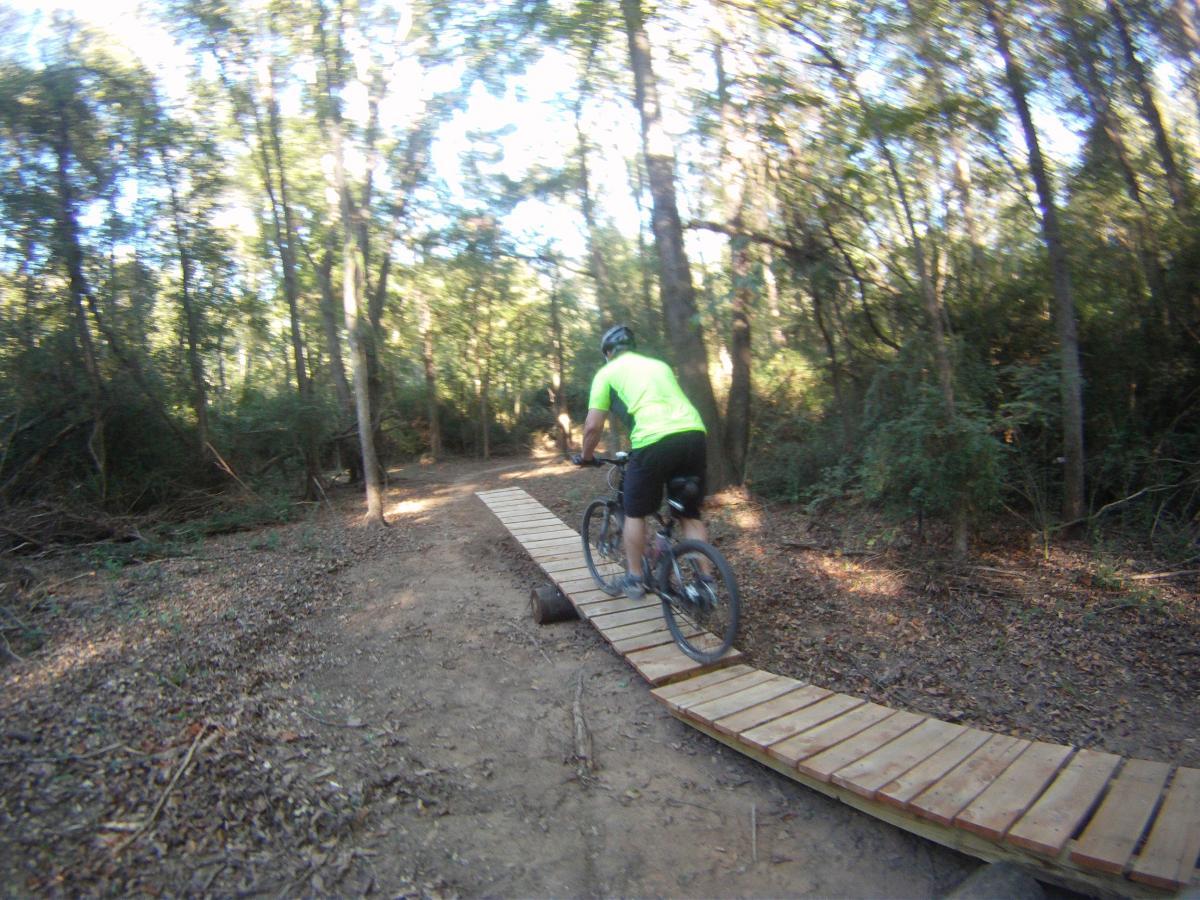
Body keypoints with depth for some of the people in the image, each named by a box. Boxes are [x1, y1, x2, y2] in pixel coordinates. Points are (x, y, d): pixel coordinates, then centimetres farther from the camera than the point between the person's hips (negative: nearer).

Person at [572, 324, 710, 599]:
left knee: (635, 513, 16)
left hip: (654, 441, -5)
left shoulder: (608, 372, 14)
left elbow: (593, 426, 9)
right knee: (691, 514, 19)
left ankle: (634, 580, 25)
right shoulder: (659, 364, 30)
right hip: (694, 433, 5)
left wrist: (586, 456, 27)